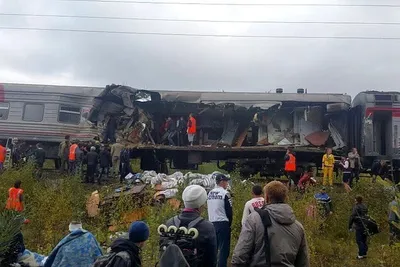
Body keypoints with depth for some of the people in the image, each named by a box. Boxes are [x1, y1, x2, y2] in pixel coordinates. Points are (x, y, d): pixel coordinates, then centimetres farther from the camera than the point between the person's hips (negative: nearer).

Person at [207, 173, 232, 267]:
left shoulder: (210, 193, 9)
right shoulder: (225, 193, -10)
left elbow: (209, 209, 12)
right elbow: (229, 211, -9)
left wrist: (212, 220, 17)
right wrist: (229, 223, 5)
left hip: (212, 223, 7)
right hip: (223, 223, -7)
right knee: (224, 249, -1)